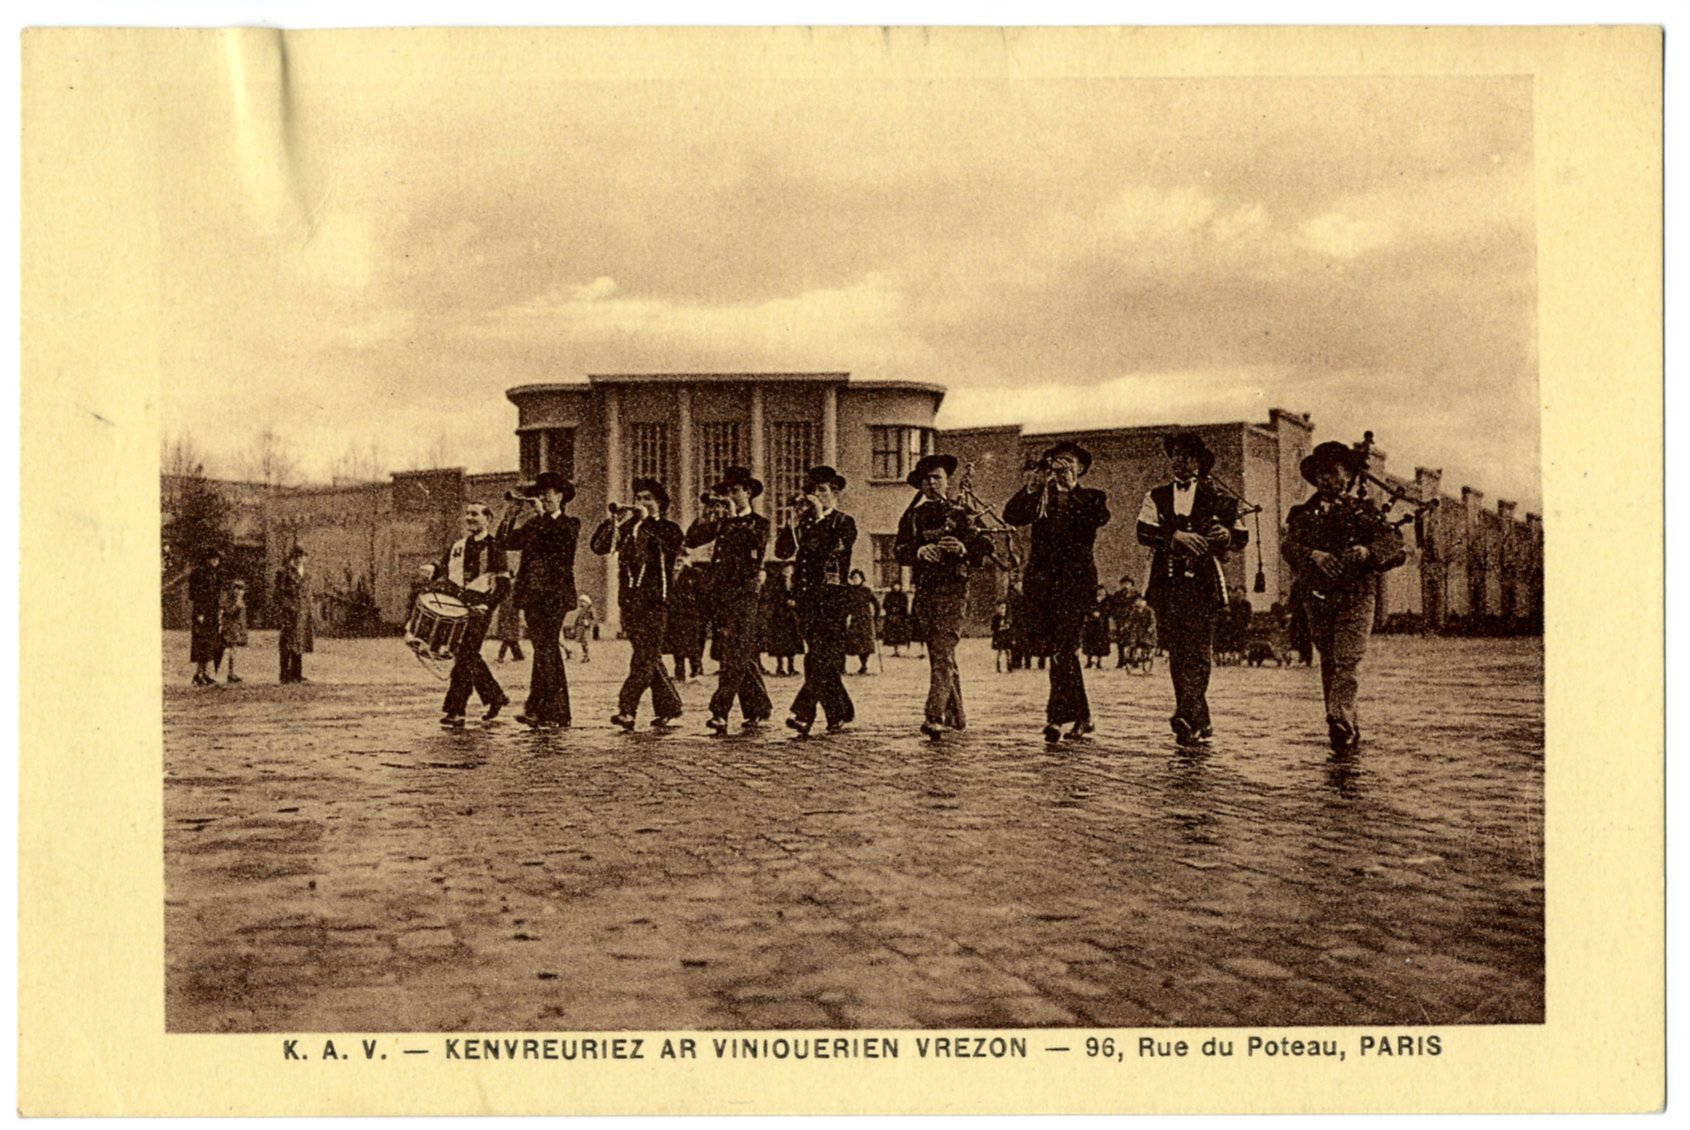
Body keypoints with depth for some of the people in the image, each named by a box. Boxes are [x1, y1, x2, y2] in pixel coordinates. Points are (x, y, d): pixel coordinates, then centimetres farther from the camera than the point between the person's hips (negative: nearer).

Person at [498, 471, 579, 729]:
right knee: (547, 653, 7)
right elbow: (506, 541, 5)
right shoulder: (533, 526, 18)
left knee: (545, 650, -14)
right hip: (532, 594, 6)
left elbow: (561, 538, -17)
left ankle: (537, 709, -16)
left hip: (554, 595, -6)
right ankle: (557, 714, 11)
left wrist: (543, 514, -13)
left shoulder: (570, 524, 5)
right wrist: (512, 511, -3)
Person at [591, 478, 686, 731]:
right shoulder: (627, 528, 15)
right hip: (629, 600, 5)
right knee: (649, 658, 9)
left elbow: (673, 542, -20)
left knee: (644, 657, -12)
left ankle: (626, 710, -19)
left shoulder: (668, 528, 4)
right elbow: (599, 547, 4)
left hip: (655, 600, -5)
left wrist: (647, 519, -17)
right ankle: (668, 708, 18)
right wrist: (614, 520, -10)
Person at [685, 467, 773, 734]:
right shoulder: (722, 522, 18)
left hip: (744, 594, -6)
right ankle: (759, 710, 19)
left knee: (735, 656, -12)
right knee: (742, 656, 10)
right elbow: (691, 541, 12)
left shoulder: (759, 523, 4)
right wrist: (704, 519, -2)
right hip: (721, 595, 6)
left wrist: (735, 518, -13)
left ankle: (720, 714, -18)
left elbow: (757, 541, -17)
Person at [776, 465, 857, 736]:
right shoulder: (805, 522, 16)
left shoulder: (845, 523, 2)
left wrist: (820, 518, -12)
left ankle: (803, 714, -21)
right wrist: (794, 521, -5)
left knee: (821, 658, -13)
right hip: (806, 597, 6)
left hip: (832, 598, -5)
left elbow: (831, 549, -16)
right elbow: (782, 551, 5)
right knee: (824, 660, 8)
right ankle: (840, 714, 17)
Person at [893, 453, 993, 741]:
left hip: (951, 590, -4)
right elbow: (898, 550, 1)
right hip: (924, 591, 4)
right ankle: (956, 716, 24)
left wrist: (964, 548, -20)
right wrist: (919, 551, -19)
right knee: (940, 656, 12)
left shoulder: (958, 515, 5)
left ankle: (934, 717, -23)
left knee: (943, 654, -15)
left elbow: (985, 544, 0)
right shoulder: (912, 517, 13)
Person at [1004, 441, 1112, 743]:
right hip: (1041, 580, 3)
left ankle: (1056, 717, -22)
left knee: (1064, 647, -16)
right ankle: (1081, 717, 16)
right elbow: (1011, 516, 1)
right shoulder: (1040, 497, 16)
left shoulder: (1091, 497, 11)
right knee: (1060, 651, 7)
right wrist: (1030, 488, -12)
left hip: (1076, 580, -3)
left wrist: (1072, 487, -15)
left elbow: (1101, 517, -12)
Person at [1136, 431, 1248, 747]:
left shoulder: (1215, 497, 11)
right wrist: (1176, 536, -17)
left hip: (1202, 582, -3)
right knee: (1177, 655, 3)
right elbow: (1144, 532, -1)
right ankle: (1201, 724, 10)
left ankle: (1186, 715, -22)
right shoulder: (1157, 496, 15)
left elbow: (1241, 537, 10)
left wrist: (1227, 534, -13)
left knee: (1198, 652, -13)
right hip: (1167, 583, 3)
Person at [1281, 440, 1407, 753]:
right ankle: (1351, 728, 13)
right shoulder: (1302, 514, 15)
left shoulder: (1363, 510, 10)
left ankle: (1340, 720, -32)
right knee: (1329, 664, 5)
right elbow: (1289, 548, -3)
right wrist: (1314, 555, -23)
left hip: (1356, 595, -3)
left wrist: (1368, 551, -21)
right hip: (1318, 597, 3)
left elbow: (1397, 546, 0)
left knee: (1346, 660, -17)